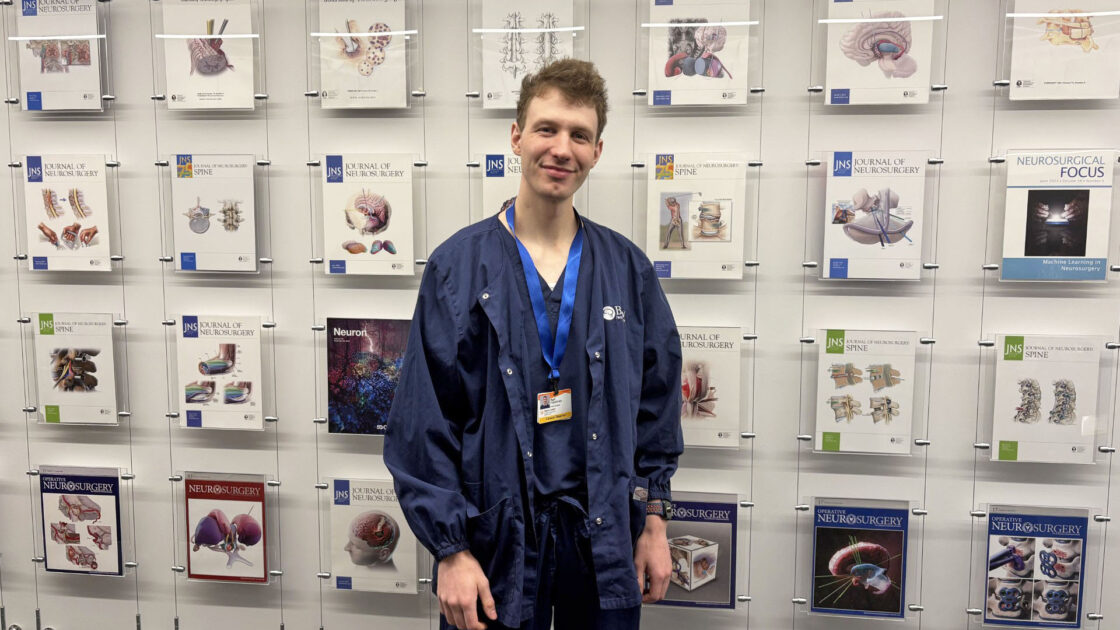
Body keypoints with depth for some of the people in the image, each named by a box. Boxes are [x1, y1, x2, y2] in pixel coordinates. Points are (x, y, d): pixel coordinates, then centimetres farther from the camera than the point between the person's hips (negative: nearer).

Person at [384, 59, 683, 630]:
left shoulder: (627, 269, 3)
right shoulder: (457, 267, -6)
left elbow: (655, 402, 8)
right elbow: (423, 424, -7)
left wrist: (654, 521, 6)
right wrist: (451, 551, -9)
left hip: (604, 538, 3)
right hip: (497, 540, -2)